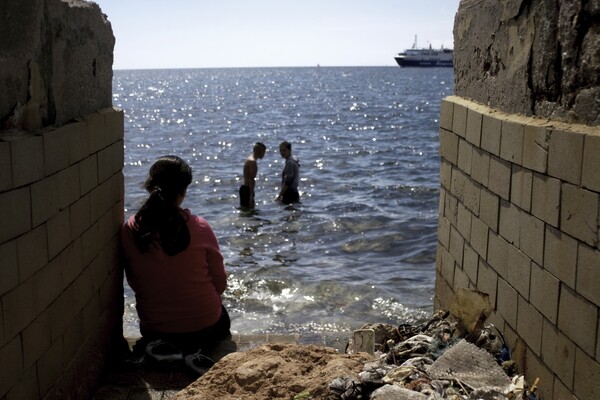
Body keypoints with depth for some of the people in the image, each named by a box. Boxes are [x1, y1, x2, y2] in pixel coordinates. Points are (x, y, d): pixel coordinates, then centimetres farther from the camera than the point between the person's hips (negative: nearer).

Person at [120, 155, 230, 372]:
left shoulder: (130, 230, -12)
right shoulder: (199, 228, -18)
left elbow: (134, 283, 1)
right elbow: (220, 284, -7)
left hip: (152, 327, 3)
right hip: (203, 326, -2)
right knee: (222, 320, 34)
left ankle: (159, 345, 6)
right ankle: (191, 349, 4)